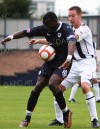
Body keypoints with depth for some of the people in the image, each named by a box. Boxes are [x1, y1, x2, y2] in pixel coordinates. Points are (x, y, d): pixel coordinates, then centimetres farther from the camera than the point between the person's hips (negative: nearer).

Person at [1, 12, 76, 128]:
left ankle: (66, 113, -7)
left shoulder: (66, 29, -20)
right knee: (38, 86, -6)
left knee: (52, 83, -26)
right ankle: (27, 118, 5)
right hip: (50, 61, 5)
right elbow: (26, 32, 2)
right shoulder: (45, 29, -3)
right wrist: (12, 37, -12)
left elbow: (71, 42, -38)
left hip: (63, 63, -5)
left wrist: (69, 57, -56)